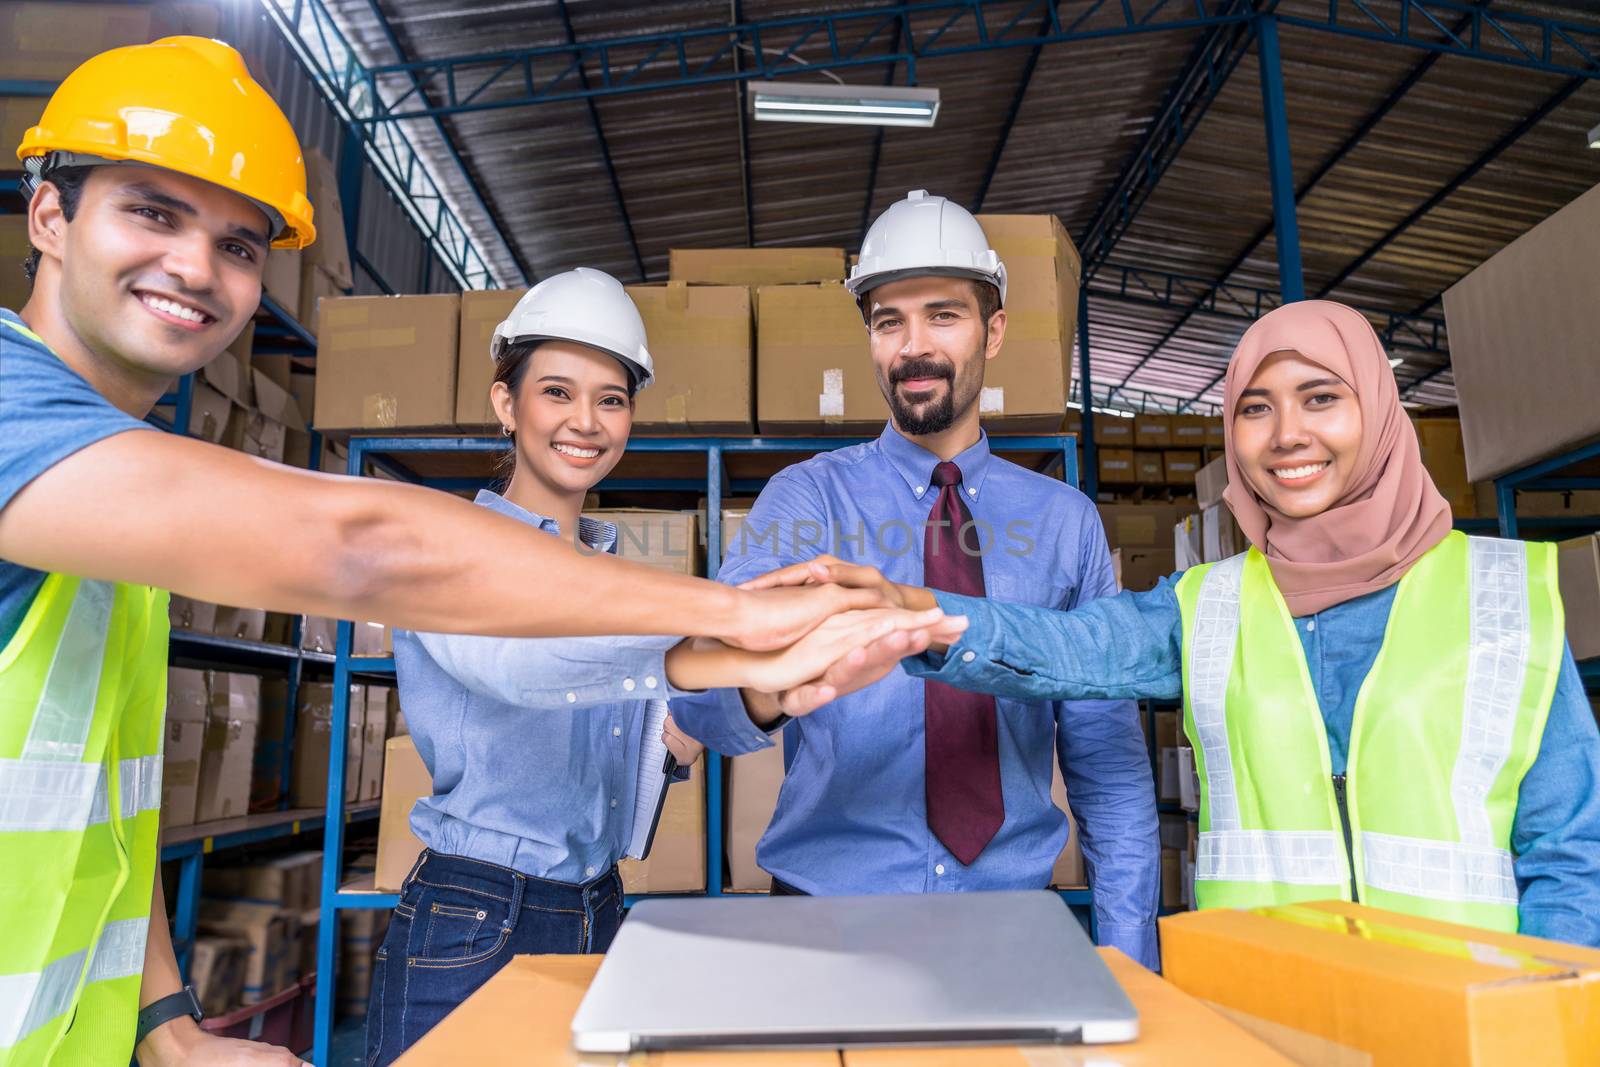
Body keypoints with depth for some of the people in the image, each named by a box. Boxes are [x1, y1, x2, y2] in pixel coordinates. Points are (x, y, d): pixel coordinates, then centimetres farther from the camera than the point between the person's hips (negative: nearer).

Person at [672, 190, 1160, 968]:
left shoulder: (1065, 522, 4)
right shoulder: (809, 499, -3)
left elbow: (1107, 756, 6)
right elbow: (703, 692, -19)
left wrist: (1128, 959, -1)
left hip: (1011, 903, 2)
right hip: (831, 901, -1)